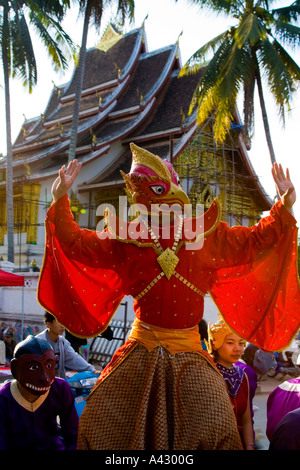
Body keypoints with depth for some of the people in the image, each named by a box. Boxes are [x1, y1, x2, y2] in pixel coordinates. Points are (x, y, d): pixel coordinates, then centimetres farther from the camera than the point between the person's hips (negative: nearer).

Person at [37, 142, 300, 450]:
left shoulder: (205, 236, 3)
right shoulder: (128, 240, 2)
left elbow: (254, 240, 9)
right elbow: (76, 243, 3)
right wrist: (60, 200, -4)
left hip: (187, 348, 0)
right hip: (143, 347, 1)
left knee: (216, 420, -14)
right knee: (99, 419, -2)